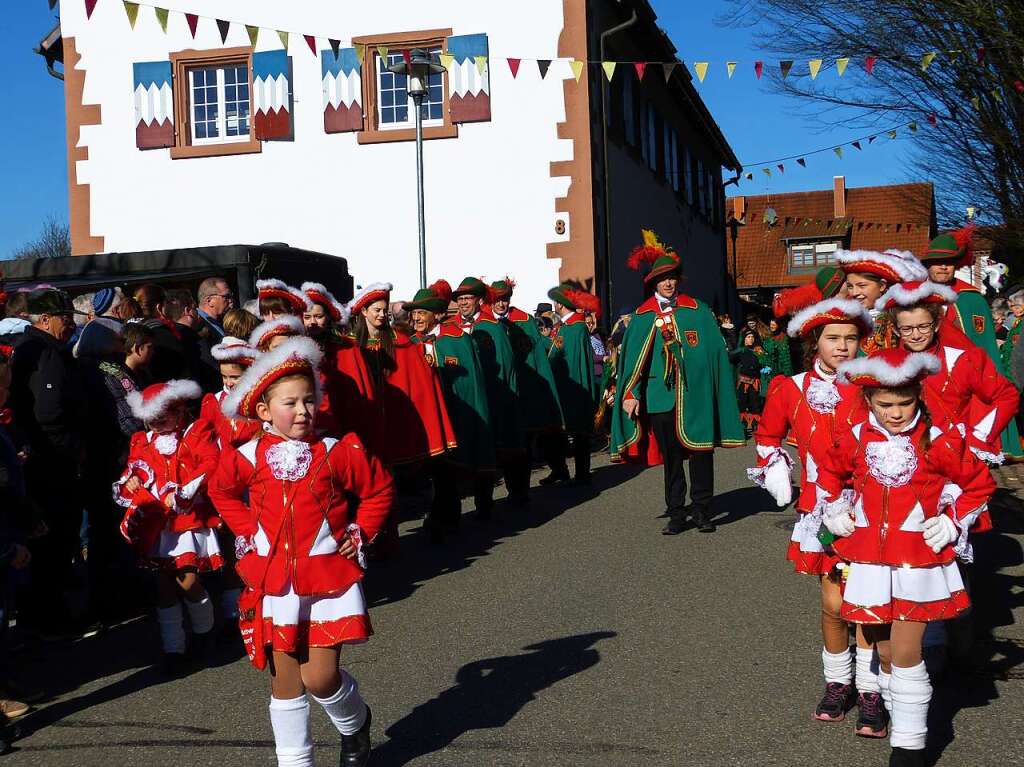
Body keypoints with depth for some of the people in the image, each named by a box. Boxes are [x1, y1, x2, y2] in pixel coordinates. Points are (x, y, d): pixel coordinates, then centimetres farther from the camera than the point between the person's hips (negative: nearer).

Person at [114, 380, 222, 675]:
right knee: (165, 584, 6)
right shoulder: (143, 442, 12)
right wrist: (131, 482, -9)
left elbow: (210, 465, -16)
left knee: (188, 581, -9)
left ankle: (204, 631, 20)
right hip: (158, 524, 5)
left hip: (191, 518, -4)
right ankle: (173, 648, 15)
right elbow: (132, 472, 15)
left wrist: (181, 494, -21)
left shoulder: (197, 433, -3)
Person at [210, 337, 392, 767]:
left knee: (320, 676, -6)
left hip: (329, 576, -2)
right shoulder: (247, 458, -2)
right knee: (285, 679, 8)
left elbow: (379, 489, 7)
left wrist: (359, 534, 1)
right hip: (274, 581, 2)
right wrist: (247, 531, 9)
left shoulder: (337, 453, -6)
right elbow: (221, 493, 19)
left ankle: (354, 724, 26)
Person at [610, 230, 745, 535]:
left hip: (694, 395, 0)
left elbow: (715, 352, 3)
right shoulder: (642, 316, 4)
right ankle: (676, 514, 17)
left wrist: (715, 391, -3)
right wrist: (630, 394, -8)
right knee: (670, 456, 8)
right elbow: (633, 358, 1)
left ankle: (702, 511, 15)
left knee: (700, 452, 2)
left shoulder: (698, 311, 4)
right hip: (659, 396, 1)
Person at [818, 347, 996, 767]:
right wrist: (835, 512, 12)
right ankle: (899, 714, 32)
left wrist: (952, 525, -3)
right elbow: (828, 472, 21)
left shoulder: (938, 442, -10)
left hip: (918, 563, -3)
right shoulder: (855, 440, 0)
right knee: (885, 652, 12)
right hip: (869, 562, 4)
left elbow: (980, 484, 2)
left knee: (905, 652, -7)